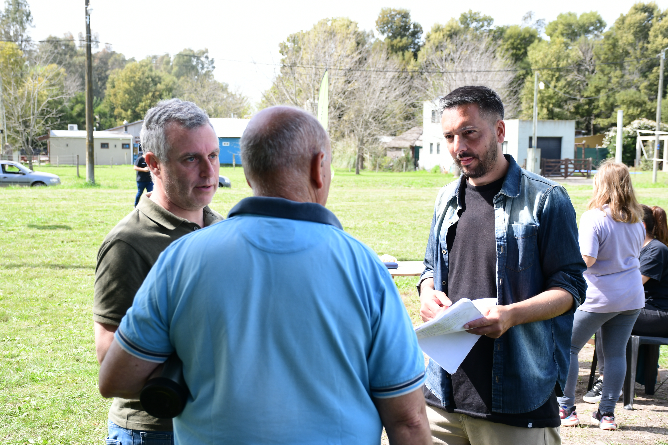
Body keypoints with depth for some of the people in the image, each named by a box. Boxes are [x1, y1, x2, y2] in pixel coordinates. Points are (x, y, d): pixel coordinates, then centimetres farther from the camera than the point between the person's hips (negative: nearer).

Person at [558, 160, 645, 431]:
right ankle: (607, 413, 14)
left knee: (568, 347, 7)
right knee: (616, 353, 9)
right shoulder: (636, 219, 5)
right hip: (631, 297, 6)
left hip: (599, 297, -6)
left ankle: (566, 408, 10)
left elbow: (587, 259, -22)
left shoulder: (593, 218, -16)